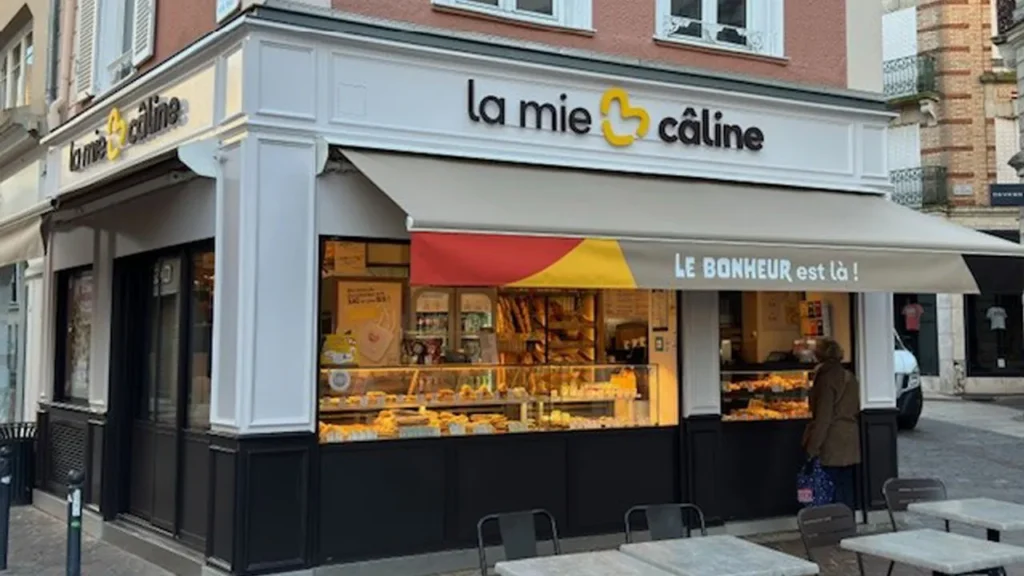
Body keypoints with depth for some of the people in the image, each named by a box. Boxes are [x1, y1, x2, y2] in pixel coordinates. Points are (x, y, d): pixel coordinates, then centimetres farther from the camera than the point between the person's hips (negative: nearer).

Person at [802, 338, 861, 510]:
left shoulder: (826, 379, -15)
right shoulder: (850, 378, 9)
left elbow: (823, 418, -17)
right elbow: (856, 409, 17)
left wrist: (812, 447, -14)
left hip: (832, 444, -8)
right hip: (850, 442, 8)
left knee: (833, 491, -2)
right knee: (848, 487, 12)